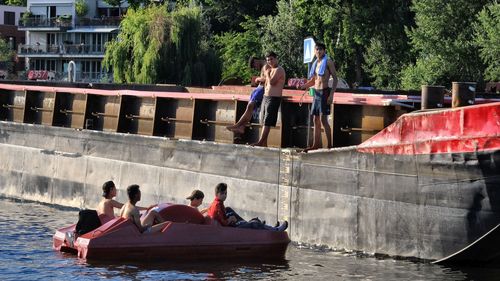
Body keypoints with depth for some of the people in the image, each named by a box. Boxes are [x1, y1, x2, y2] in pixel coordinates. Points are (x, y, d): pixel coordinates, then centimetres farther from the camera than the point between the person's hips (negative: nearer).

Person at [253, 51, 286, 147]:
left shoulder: (279, 70, -10)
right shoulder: (270, 70, 19)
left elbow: (271, 82, -21)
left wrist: (267, 72, -8)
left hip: (274, 98, -9)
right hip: (266, 97, 9)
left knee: (267, 121, -12)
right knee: (264, 121, 7)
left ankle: (260, 142, -17)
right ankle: (264, 143, 8)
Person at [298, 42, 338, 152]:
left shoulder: (328, 62, -5)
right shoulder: (316, 63, 17)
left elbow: (335, 79, -10)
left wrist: (331, 94, -18)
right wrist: (303, 86, 5)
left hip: (324, 92, -8)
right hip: (316, 93, 8)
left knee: (323, 119, -13)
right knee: (316, 120, 8)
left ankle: (329, 145, -12)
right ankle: (316, 144, 13)